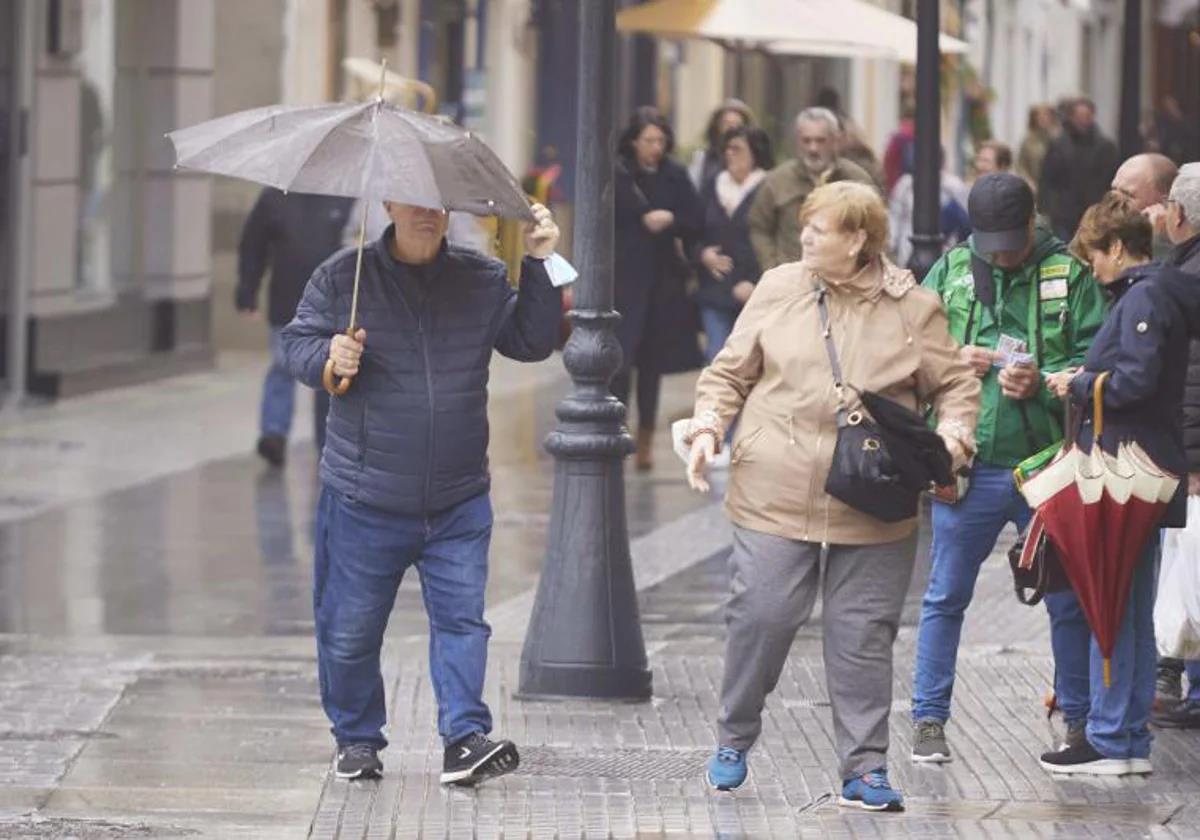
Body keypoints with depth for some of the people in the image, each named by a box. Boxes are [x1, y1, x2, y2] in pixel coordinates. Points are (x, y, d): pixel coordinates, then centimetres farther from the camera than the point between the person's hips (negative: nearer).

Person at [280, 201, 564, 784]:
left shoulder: (483, 281, 6)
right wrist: (327, 358, -21)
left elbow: (533, 342, 4)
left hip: (459, 503, 1)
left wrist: (536, 266, -6)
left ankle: (465, 737, -6)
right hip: (364, 503, -1)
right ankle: (356, 739, 21)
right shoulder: (341, 277, 0)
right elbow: (296, 343, 1)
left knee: (461, 620, -6)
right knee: (350, 629, 6)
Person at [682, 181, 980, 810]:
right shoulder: (778, 289, 6)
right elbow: (730, 372, 12)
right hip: (775, 496, 1)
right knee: (759, 619, 0)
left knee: (863, 636, 3)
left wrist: (952, 436, -10)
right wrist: (708, 428, -3)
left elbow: (956, 384, 8)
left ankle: (864, 769, 10)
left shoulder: (912, 308, 2)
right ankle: (733, 742, 20)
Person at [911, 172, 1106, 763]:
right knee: (946, 597, 6)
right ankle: (929, 719, 14)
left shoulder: (1071, 275, 1)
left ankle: (1079, 719, 20)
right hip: (966, 464, 1)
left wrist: (1044, 382, -19)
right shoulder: (949, 272, 7)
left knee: (1069, 599, 8)